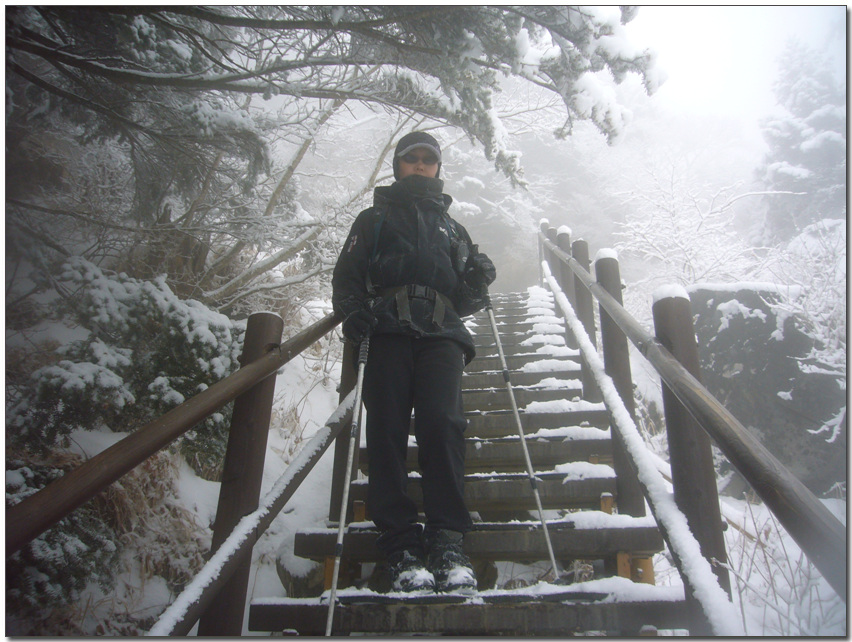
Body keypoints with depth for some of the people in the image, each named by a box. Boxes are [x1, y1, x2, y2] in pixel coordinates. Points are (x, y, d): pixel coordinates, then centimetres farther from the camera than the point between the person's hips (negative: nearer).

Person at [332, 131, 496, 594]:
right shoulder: (374, 218, 26)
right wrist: (353, 313, -8)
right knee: (387, 430, -14)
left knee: (443, 424, -20)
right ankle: (401, 545, -11)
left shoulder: (451, 228, 32)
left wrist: (478, 281, 2)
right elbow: (346, 277, 13)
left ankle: (447, 541, -18)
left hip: (441, 334, 1)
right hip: (388, 332, 0)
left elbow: (467, 300, 25)